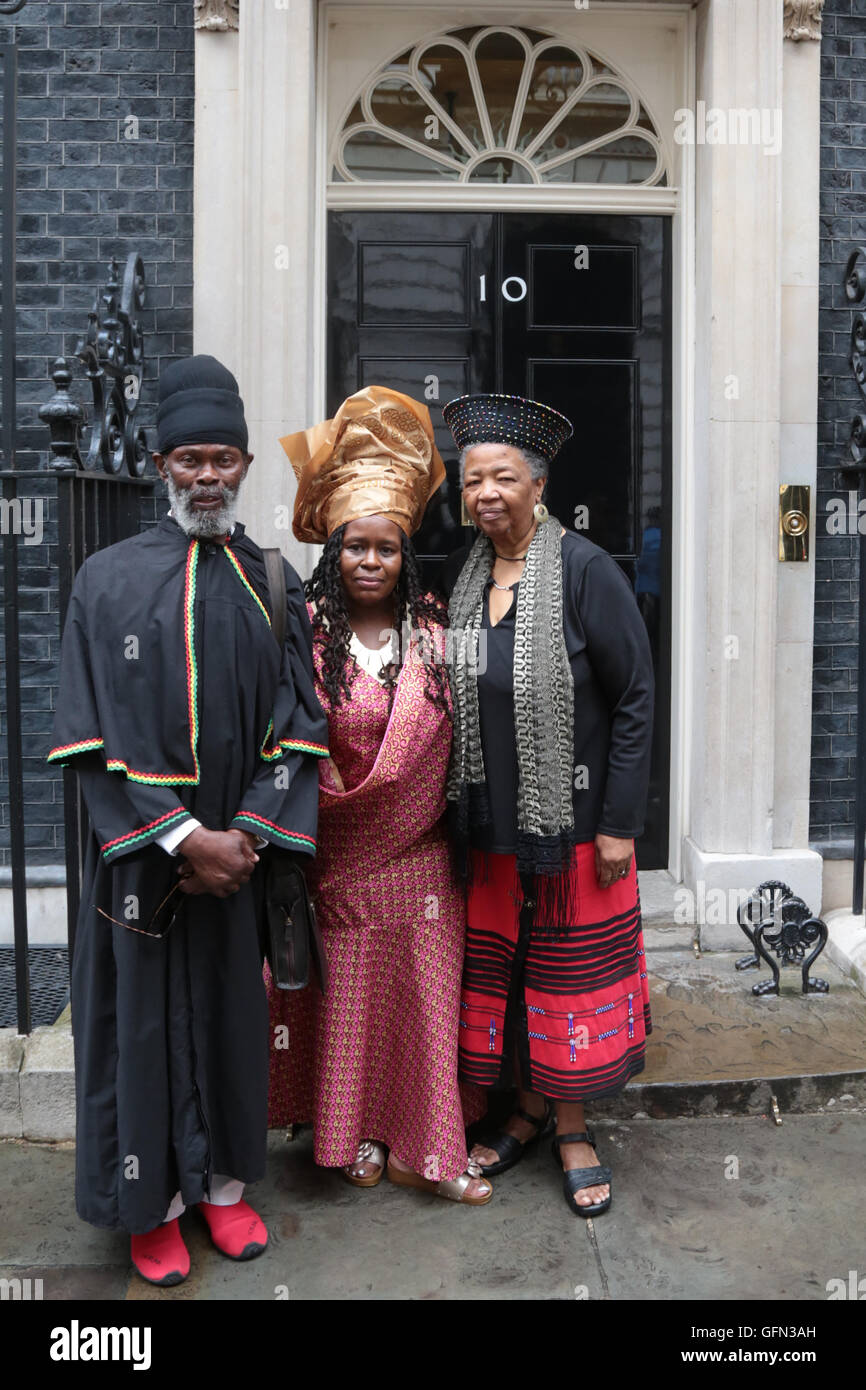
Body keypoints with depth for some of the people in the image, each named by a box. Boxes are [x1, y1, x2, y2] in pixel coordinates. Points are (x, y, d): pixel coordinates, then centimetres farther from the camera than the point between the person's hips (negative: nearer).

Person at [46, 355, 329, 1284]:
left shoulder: (274, 585, 5)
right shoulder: (109, 579, -2)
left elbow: (300, 724, 0)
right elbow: (93, 736, -8)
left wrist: (248, 835, -11)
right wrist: (182, 838, -15)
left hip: (238, 854, 2)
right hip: (139, 858, -2)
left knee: (231, 1011, 13)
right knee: (143, 1018, 8)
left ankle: (222, 1182, 33)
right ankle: (151, 1202, 28)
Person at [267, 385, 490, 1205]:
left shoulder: (431, 630, 1)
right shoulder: (309, 635, -7)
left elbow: (448, 735, 6)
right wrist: (329, 796, -10)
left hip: (419, 852, 2)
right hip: (338, 853, -2)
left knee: (422, 991, 8)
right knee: (349, 996, 11)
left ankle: (420, 1146, 24)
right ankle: (358, 1139, 29)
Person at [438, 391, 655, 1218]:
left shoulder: (585, 571, -12)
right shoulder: (458, 575, 4)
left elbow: (634, 698, -11)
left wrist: (620, 824, -12)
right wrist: (456, 809, 4)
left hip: (573, 821, -4)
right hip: (488, 823, 5)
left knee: (571, 972, 9)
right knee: (498, 969, 14)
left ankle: (572, 1129, 29)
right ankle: (529, 1111, 35)